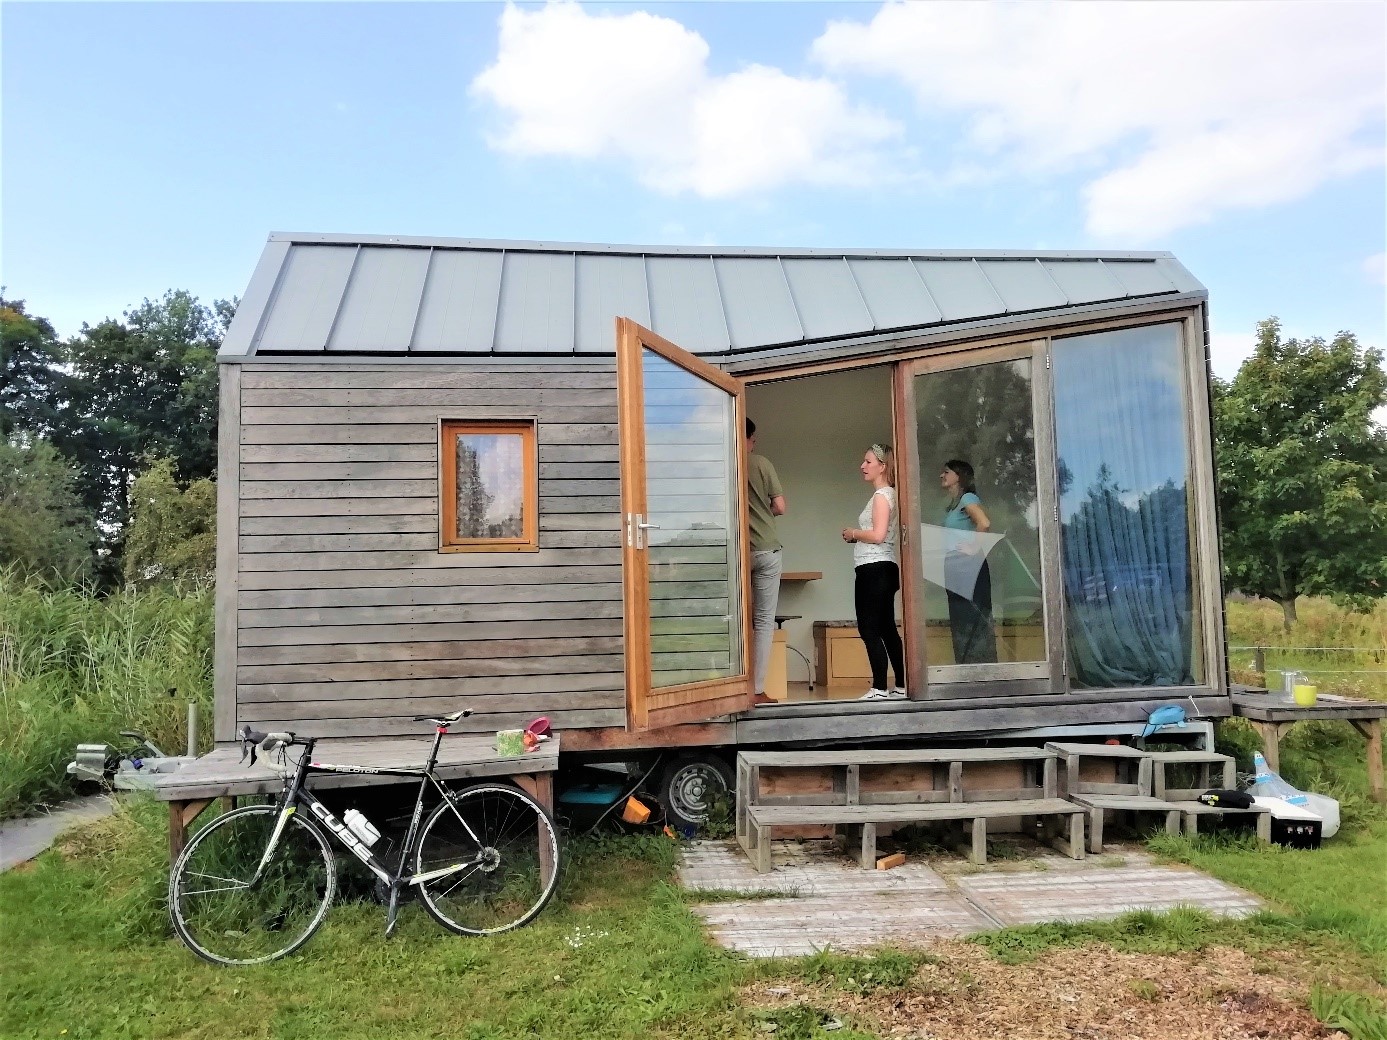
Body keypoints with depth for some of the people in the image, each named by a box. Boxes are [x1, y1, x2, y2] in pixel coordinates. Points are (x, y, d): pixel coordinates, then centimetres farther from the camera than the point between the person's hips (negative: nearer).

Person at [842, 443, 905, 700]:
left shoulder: (882, 495, -11)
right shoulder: (889, 494, 18)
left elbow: (878, 535, -21)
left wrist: (853, 532, -5)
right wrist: (857, 536, 10)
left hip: (874, 569, -10)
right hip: (883, 569, 10)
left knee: (869, 629, -8)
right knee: (886, 629, 12)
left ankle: (880, 688, -9)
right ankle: (901, 686, 16)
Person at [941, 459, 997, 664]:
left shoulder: (968, 498, -8)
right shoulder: (952, 506, 18)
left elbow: (985, 524, -25)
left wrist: (974, 548, -17)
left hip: (970, 568, -9)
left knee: (974, 622, -6)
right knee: (961, 622, 10)